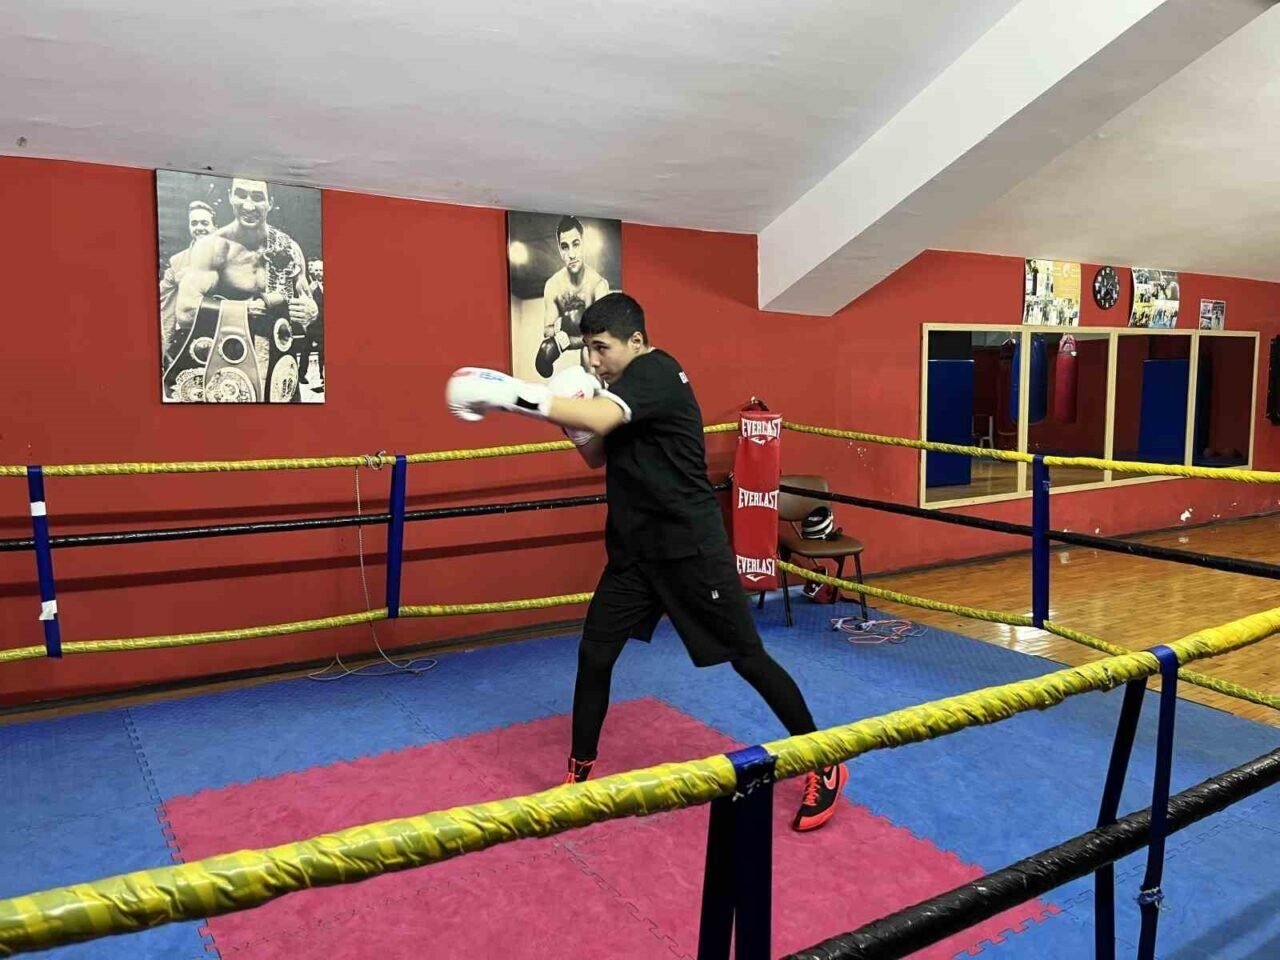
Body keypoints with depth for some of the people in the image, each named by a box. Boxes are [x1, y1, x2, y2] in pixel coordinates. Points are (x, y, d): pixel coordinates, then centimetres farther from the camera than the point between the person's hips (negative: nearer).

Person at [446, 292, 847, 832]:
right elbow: (598, 455, 15)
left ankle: (825, 768, 18)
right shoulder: (618, 387, 11)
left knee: (746, 657, 1)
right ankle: (579, 775, 23)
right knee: (593, 655, 5)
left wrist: (507, 394, -33)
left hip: (689, 547, -8)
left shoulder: (657, 372, -17)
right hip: (633, 549, 8)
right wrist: (572, 421, -5)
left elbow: (601, 419, -34)